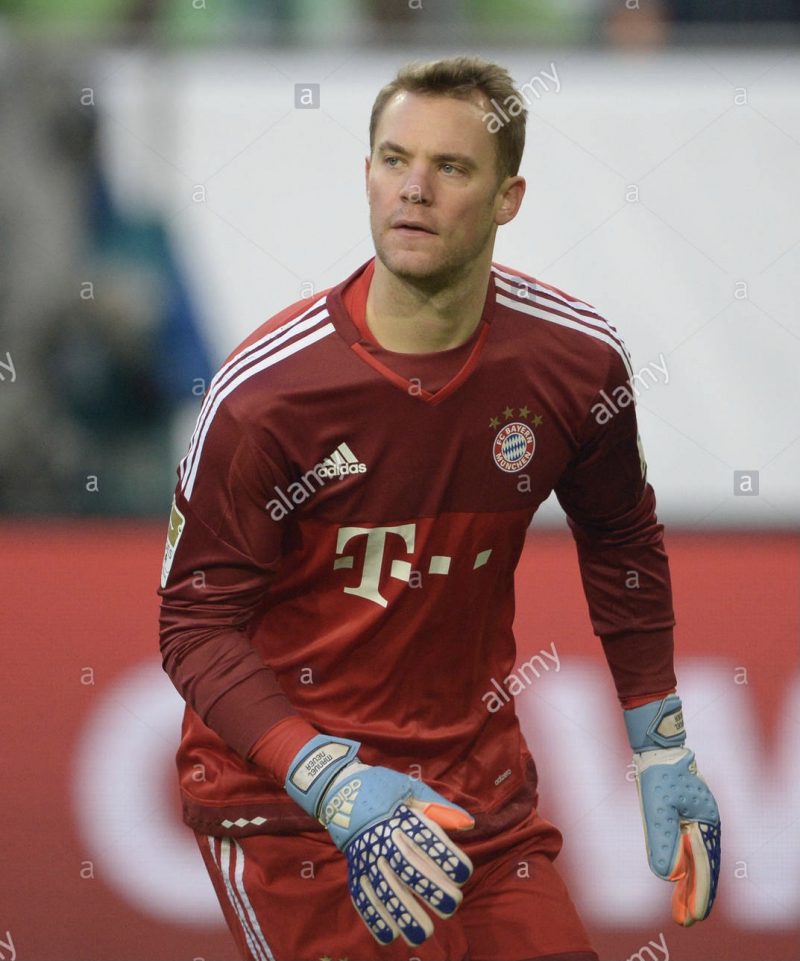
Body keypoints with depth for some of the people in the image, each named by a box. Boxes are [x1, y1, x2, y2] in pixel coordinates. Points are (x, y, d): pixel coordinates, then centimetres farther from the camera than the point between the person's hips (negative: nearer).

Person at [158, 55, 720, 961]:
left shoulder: (576, 359, -5)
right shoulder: (264, 391, -17)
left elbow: (621, 543, 13)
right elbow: (196, 622, -14)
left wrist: (662, 752, 14)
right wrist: (336, 785, -27)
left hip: (477, 776, 4)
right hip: (278, 784, -4)